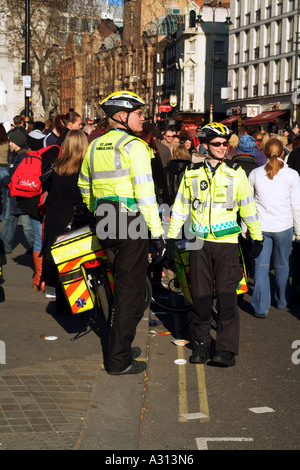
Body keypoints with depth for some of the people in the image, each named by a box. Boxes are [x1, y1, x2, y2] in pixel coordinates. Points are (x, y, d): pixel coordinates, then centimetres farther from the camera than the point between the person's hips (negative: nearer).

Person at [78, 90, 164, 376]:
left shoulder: (94, 146, 12)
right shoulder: (134, 146, -11)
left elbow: (85, 186, 22)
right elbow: (145, 192, -17)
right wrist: (157, 233, -14)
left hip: (104, 223, 8)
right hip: (131, 223, -7)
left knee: (121, 285, 21)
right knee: (131, 291, 1)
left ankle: (120, 345, 29)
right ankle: (118, 360, 6)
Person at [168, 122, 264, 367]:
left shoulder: (236, 173, 4)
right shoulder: (192, 173, 9)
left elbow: (248, 207, 9)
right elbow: (180, 207, 13)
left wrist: (257, 237, 9)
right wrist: (171, 237, 10)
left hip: (227, 241, -2)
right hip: (199, 241, 2)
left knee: (227, 294, -8)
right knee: (201, 295, 5)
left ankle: (227, 349, -6)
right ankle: (202, 343, 17)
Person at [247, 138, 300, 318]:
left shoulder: (255, 174, 0)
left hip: (260, 227, 1)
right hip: (283, 227, 0)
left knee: (261, 266, 5)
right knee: (282, 265, 15)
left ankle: (261, 307, 2)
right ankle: (282, 301, 32)